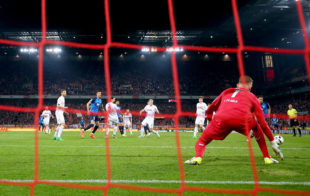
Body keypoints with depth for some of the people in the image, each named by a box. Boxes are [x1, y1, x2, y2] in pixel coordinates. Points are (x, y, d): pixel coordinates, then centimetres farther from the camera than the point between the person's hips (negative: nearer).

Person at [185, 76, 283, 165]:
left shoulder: (226, 92, 33)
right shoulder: (251, 96, 29)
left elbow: (210, 109, 37)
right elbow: (262, 122, 27)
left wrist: (210, 119, 56)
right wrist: (273, 141, 34)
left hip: (221, 119, 0)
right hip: (242, 121, 0)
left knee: (202, 141, 20)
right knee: (256, 126, 34)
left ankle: (198, 157, -11)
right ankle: (267, 158, 30)